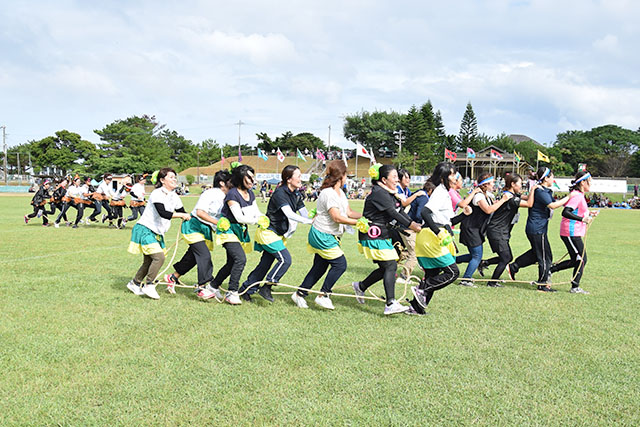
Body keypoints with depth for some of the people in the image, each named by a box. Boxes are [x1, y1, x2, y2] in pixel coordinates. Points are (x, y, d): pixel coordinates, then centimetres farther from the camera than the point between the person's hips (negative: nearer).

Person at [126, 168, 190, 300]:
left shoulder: (174, 197, 6)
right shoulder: (157, 194, -18)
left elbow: (185, 215, 10)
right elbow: (162, 213, -32)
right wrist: (181, 215, -33)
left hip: (157, 233, 8)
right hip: (144, 230, -8)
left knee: (149, 261, 12)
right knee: (159, 257, -18)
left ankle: (135, 283, 31)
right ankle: (149, 285, -5)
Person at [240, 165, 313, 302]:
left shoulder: (296, 194, 6)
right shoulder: (280, 193, -21)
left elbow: (305, 213, 4)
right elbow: (289, 214, -32)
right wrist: (310, 221, -36)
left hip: (278, 234, 9)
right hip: (268, 232, -9)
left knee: (266, 263, 9)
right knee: (285, 259, -16)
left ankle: (246, 289, 21)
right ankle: (265, 288, -6)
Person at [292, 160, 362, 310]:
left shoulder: (340, 193, 11)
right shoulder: (328, 193, -20)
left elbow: (348, 213, 10)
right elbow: (337, 218, -24)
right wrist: (358, 222, -21)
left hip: (329, 236, 10)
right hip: (322, 235, -10)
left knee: (320, 267, 13)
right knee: (340, 264, -8)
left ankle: (300, 294, 22)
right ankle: (323, 296, 0)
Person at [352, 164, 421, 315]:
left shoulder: (389, 193, 16)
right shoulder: (379, 193, -16)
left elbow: (400, 212, 12)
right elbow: (393, 214, -22)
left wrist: (414, 223, -2)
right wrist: (411, 226, -21)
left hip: (383, 236, 10)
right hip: (374, 236, -10)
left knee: (386, 268, 9)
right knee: (390, 266, -15)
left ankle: (360, 286, 27)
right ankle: (390, 304, -17)